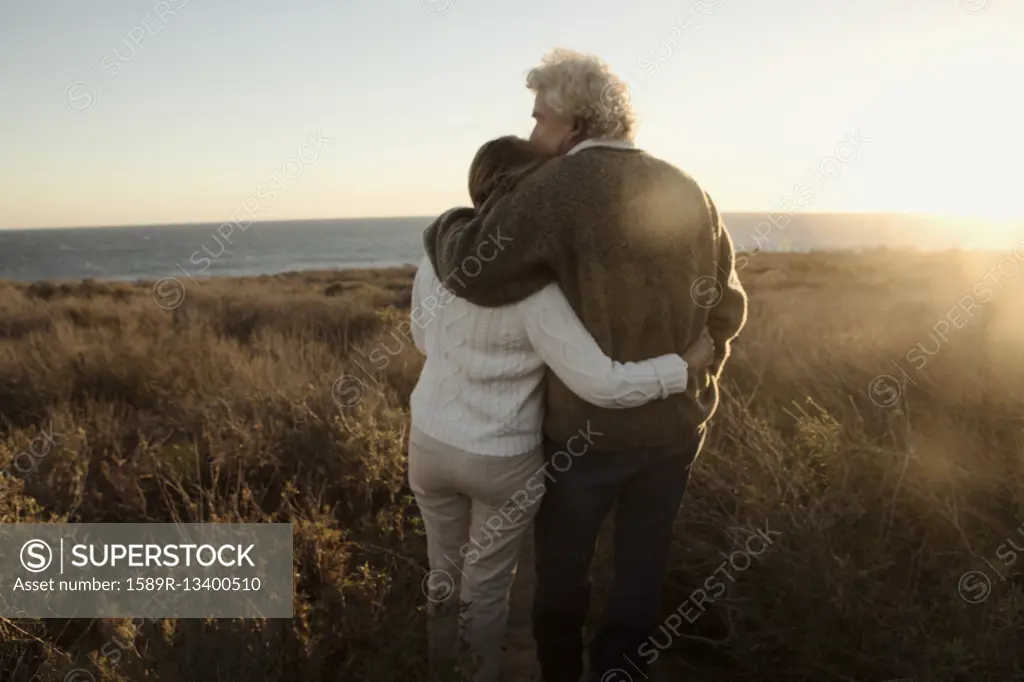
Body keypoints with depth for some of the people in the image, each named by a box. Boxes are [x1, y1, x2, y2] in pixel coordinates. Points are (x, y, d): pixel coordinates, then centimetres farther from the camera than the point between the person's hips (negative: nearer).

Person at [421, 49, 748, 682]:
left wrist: (449, 229, -2)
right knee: (643, 562, 20)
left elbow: (471, 267, -24)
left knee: (564, 559, 19)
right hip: (675, 421, 5)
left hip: (590, 423, -4)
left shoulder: (559, 187, -16)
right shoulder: (688, 191, 2)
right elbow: (727, 308, 5)